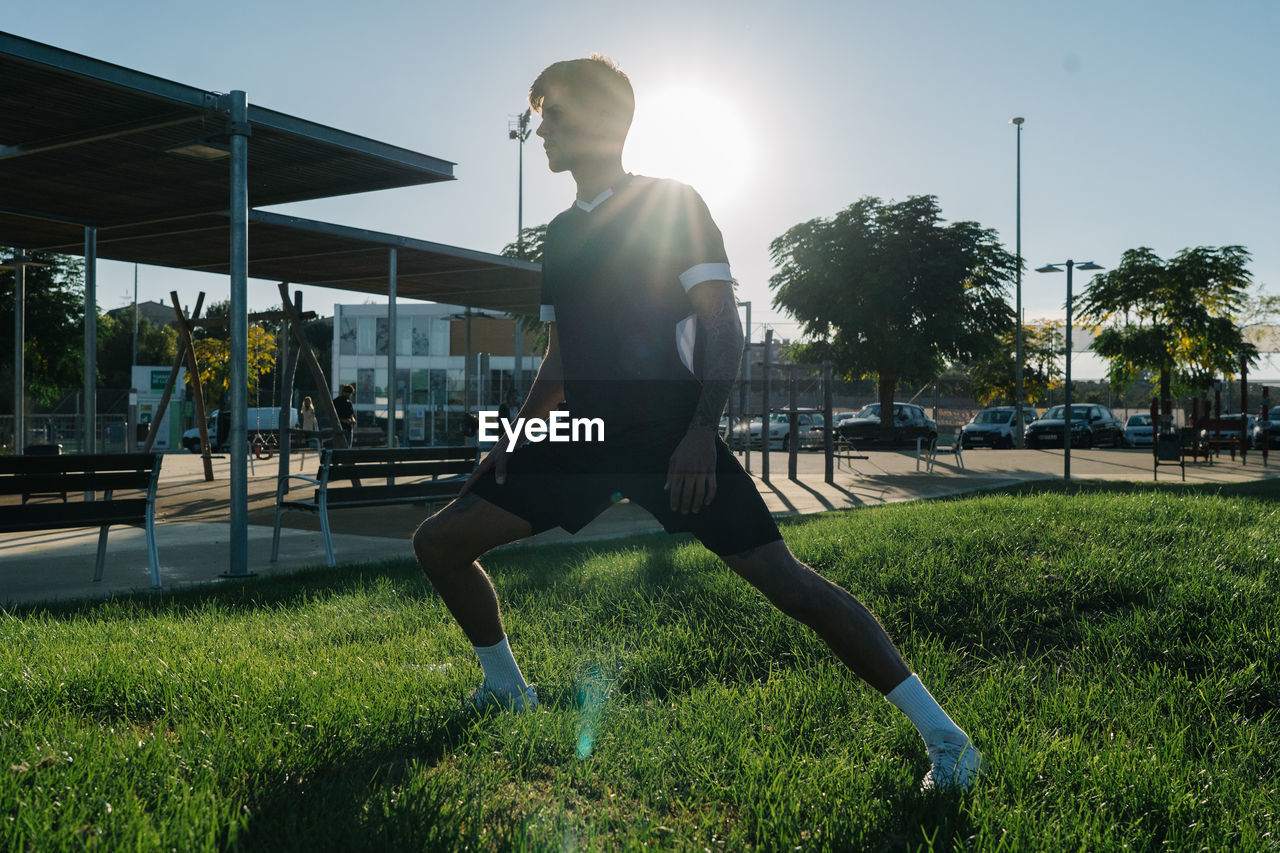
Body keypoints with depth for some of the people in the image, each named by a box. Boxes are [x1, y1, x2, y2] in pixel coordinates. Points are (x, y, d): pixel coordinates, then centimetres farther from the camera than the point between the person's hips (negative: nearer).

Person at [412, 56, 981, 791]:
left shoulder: (673, 205, -3)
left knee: (783, 578, -13)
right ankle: (506, 688, 25)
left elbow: (723, 327, -9)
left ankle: (941, 731, -3)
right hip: (588, 439, 7)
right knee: (438, 541, 4)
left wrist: (701, 433, -21)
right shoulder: (561, 233, 17)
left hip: (671, 439, -6)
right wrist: (516, 435, 12)